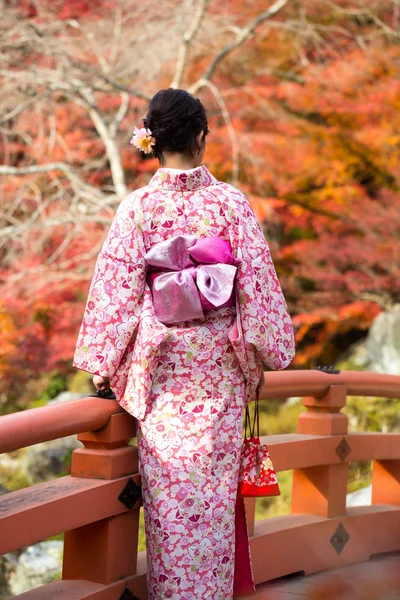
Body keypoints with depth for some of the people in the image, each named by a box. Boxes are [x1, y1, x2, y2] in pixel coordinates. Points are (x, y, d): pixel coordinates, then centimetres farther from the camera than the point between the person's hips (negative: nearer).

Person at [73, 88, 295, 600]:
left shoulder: (137, 208, -6)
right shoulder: (232, 203, -5)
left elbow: (115, 288, -4)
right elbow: (258, 283, -2)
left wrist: (102, 365, 3)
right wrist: (270, 349, 9)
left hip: (160, 362, -1)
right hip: (220, 364, 1)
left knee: (166, 486, 6)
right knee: (215, 483, 9)